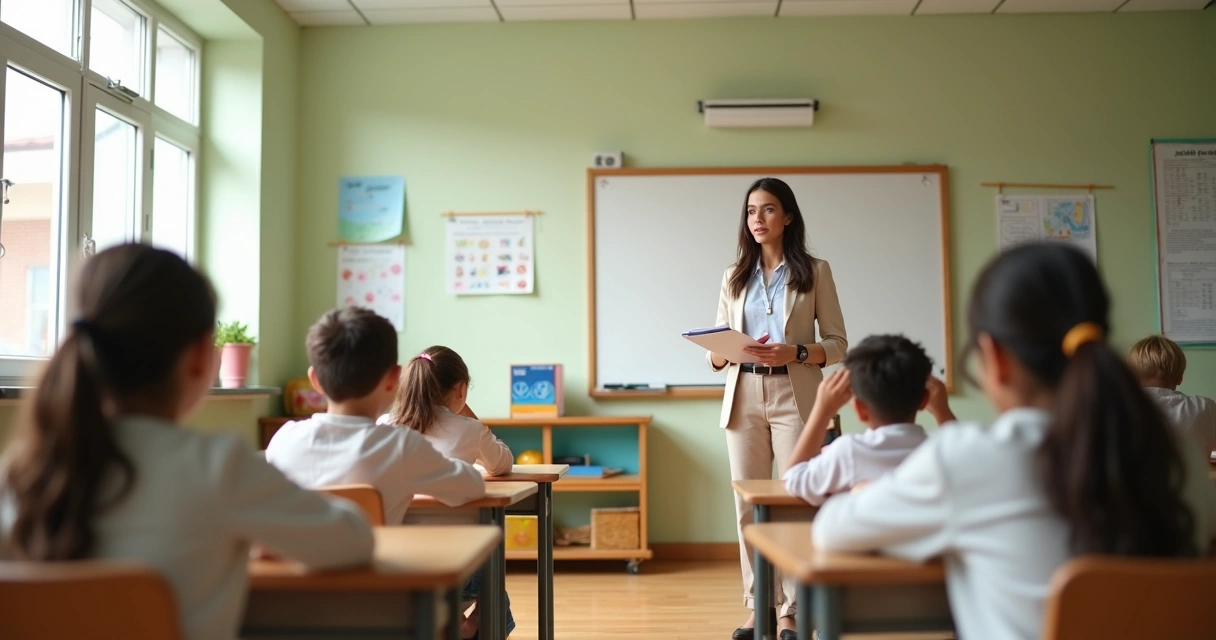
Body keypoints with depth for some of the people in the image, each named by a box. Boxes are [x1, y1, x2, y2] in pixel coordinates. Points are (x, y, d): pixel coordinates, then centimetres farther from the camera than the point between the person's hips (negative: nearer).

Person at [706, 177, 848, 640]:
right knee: (748, 504, 5)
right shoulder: (734, 276, 13)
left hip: (794, 397, -3)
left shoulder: (815, 272, 3)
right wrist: (720, 353, -11)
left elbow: (837, 344, 1)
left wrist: (795, 353, -16)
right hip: (744, 397, 3)